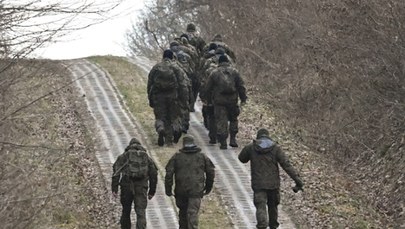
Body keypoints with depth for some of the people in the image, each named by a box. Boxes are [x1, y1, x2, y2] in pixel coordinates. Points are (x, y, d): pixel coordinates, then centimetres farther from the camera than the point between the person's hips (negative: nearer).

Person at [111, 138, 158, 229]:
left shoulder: (124, 156, 11)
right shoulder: (147, 157, 16)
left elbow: (116, 172, -1)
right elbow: (153, 174, 15)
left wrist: (114, 189, -4)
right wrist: (152, 191, 21)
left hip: (127, 185, 0)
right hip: (141, 187, 0)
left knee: (126, 211, 15)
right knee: (141, 212, -3)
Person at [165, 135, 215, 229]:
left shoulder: (177, 156, 3)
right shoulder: (202, 156, 5)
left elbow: (169, 173, -3)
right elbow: (211, 172, 9)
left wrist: (168, 189, 2)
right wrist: (208, 187, 20)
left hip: (181, 190, 1)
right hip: (196, 190, -1)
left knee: (183, 211, 19)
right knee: (193, 213, -8)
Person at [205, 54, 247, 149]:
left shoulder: (214, 73, 2)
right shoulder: (234, 71, 4)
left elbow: (208, 88, 5)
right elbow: (241, 86, 3)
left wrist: (209, 100, 15)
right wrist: (243, 98, 9)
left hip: (219, 100, -1)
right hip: (232, 99, 1)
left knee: (221, 121, 0)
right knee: (233, 118, 18)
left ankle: (223, 143, -3)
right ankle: (233, 139, 12)